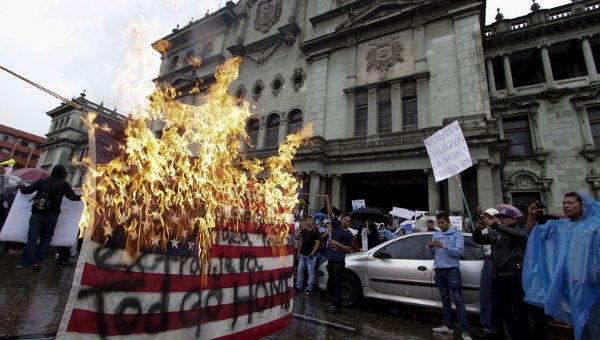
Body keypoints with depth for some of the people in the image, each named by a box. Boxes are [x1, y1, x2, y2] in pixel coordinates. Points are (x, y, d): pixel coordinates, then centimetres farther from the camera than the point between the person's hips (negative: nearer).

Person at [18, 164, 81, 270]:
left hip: (37, 213, 2)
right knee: (46, 238, 12)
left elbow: (26, 191, 17)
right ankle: (37, 261, 4)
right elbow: (73, 197, 12)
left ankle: (26, 263, -4)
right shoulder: (64, 184, 6)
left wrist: (21, 187, 39)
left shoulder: (42, 181, 12)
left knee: (32, 239, 1)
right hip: (51, 215, -2)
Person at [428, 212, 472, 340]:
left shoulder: (457, 234, -3)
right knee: (445, 299, 13)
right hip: (439, 271, 6)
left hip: (452, 270, -5)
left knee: (458, 300, -6)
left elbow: (459, 251, -16)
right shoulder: (435, 235, 12)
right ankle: (446, 326, 20)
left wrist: (443, 246, -26)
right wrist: (430, 247, -8)